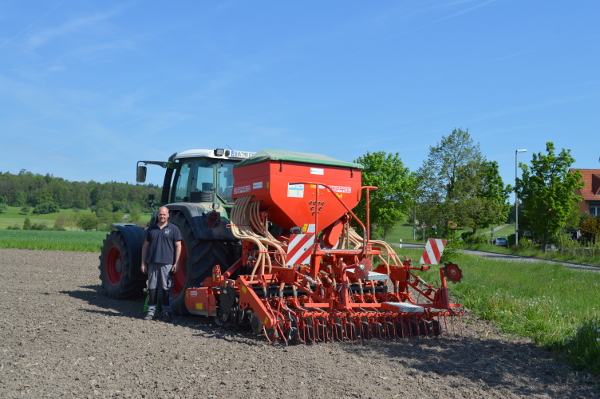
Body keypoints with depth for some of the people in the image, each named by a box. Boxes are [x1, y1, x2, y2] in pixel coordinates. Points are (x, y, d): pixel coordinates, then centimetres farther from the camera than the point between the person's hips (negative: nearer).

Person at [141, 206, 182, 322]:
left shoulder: (173, 229, 4)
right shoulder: (151, 229, 13)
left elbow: (178, 246, 1)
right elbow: (145, 246, 14)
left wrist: (176, 263, -6)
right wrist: (143, 263, 8)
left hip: (167, 263, -3)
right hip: (152, 263, 3)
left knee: (166, 288, 0)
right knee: (152, 287, 6)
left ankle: (166, 312, 8)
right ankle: (151, 311, 15)